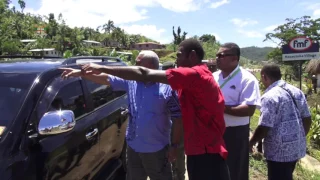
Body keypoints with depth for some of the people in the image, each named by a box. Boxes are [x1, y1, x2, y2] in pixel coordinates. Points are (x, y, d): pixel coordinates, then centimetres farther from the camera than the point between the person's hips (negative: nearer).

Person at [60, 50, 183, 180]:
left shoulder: (167, 88, -15)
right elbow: (106, 79, 2)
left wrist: (174, 146, -11)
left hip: (157, 150, -4)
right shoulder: (130, 81, -1)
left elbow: (178, 119, -12)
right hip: (133, 147, 5)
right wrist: (80, 73, -5)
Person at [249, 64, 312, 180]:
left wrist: (251, 143, -7)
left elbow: (264, 128, -22)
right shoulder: (297, 91, 6)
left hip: (280, 150, -8)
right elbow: (307, 119, 10)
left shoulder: (270, 97, -20)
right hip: (297, 147, 8)